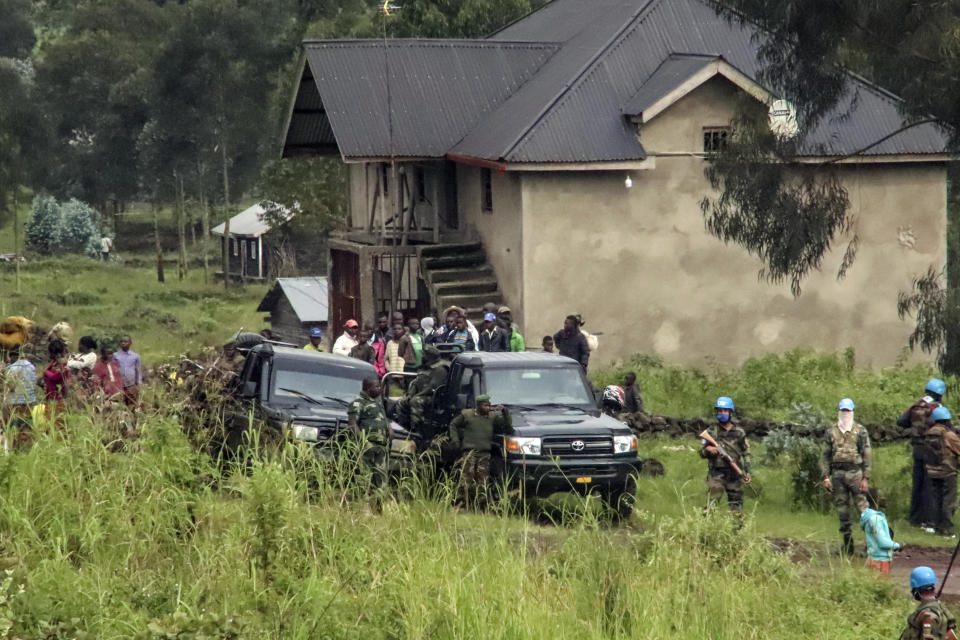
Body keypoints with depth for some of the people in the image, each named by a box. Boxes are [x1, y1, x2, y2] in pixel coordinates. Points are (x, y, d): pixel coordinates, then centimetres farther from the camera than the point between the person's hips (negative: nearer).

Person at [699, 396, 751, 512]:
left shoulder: (739, 433, 8)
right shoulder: (711, 432, 6)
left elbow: (746, 453, 12)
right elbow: (702, 453, 9)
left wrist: (747, 471, 3)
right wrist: (708, 449, -13)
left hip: (735, 475, 1)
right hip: (716, 474, -1)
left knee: (736, 507, 4)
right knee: (712, 503, -14)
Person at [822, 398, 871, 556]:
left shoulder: (860, 431, 2)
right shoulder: (832, 432, 11)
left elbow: (866, 455, 0)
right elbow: (826, 455, 12)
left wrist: (865, 478, -6)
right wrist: (826, 476, 3)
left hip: (855, 473, -3)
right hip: (837, 474, 3)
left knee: (861, 505, -10)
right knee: (842, 508, 5)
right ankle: (848, 546, 11)